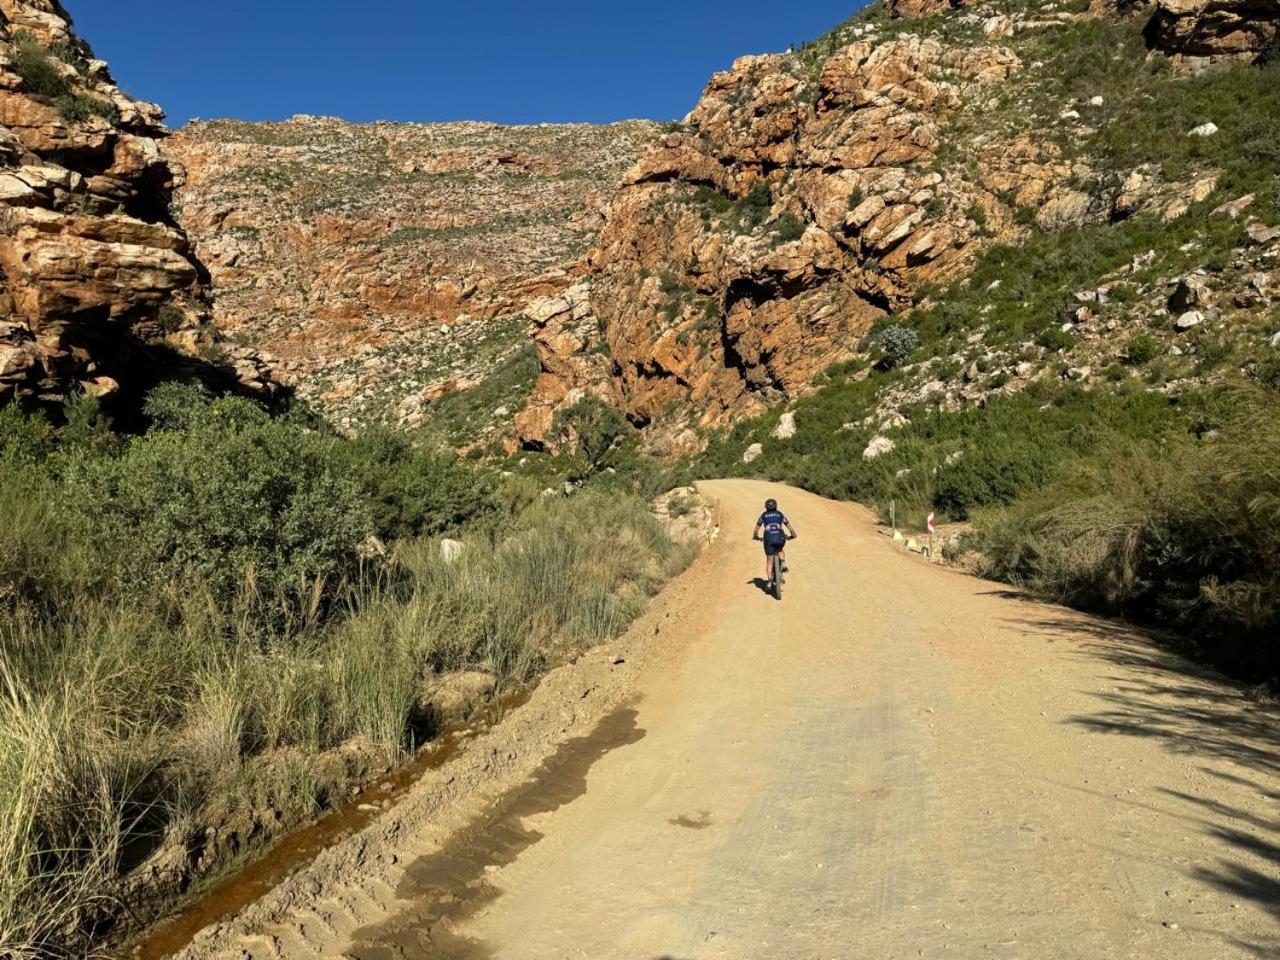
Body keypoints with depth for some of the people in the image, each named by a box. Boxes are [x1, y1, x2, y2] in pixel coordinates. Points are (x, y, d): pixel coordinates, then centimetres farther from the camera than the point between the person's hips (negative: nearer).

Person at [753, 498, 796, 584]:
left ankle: (770, 580, -2)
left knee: (769, 561, 8)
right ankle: (783, 563, 7)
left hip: (769, 538, -1)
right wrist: (793, 535, 41)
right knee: (780, 550, 34)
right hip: (780, 537, 1)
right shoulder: (780, 514, 20)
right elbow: (789, 525, 26)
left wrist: (755, 536, 45)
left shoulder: (764, 515, 19)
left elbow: (757, 527, 29)